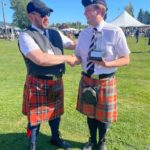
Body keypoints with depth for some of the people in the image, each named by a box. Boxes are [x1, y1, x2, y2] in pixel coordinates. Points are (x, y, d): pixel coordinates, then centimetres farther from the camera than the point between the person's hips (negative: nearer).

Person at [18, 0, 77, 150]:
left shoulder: (55, 33, 7)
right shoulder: (26, 36, -15)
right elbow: (40, 59, -30)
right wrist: (67, 58, -21)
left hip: (57, 82, 6)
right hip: (37, 84, -6)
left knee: (55, 112, 22)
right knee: (35, 116, 10)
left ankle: (55, 138, 48)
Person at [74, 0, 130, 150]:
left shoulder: (115, 32, -14)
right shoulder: (83, 34, 2)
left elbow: (126, 59, -10)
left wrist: (108, 64, -28)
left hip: (105, 82, -4)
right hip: (86, 80, 4)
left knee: (103, 116, 14)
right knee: (90, 113, 20)